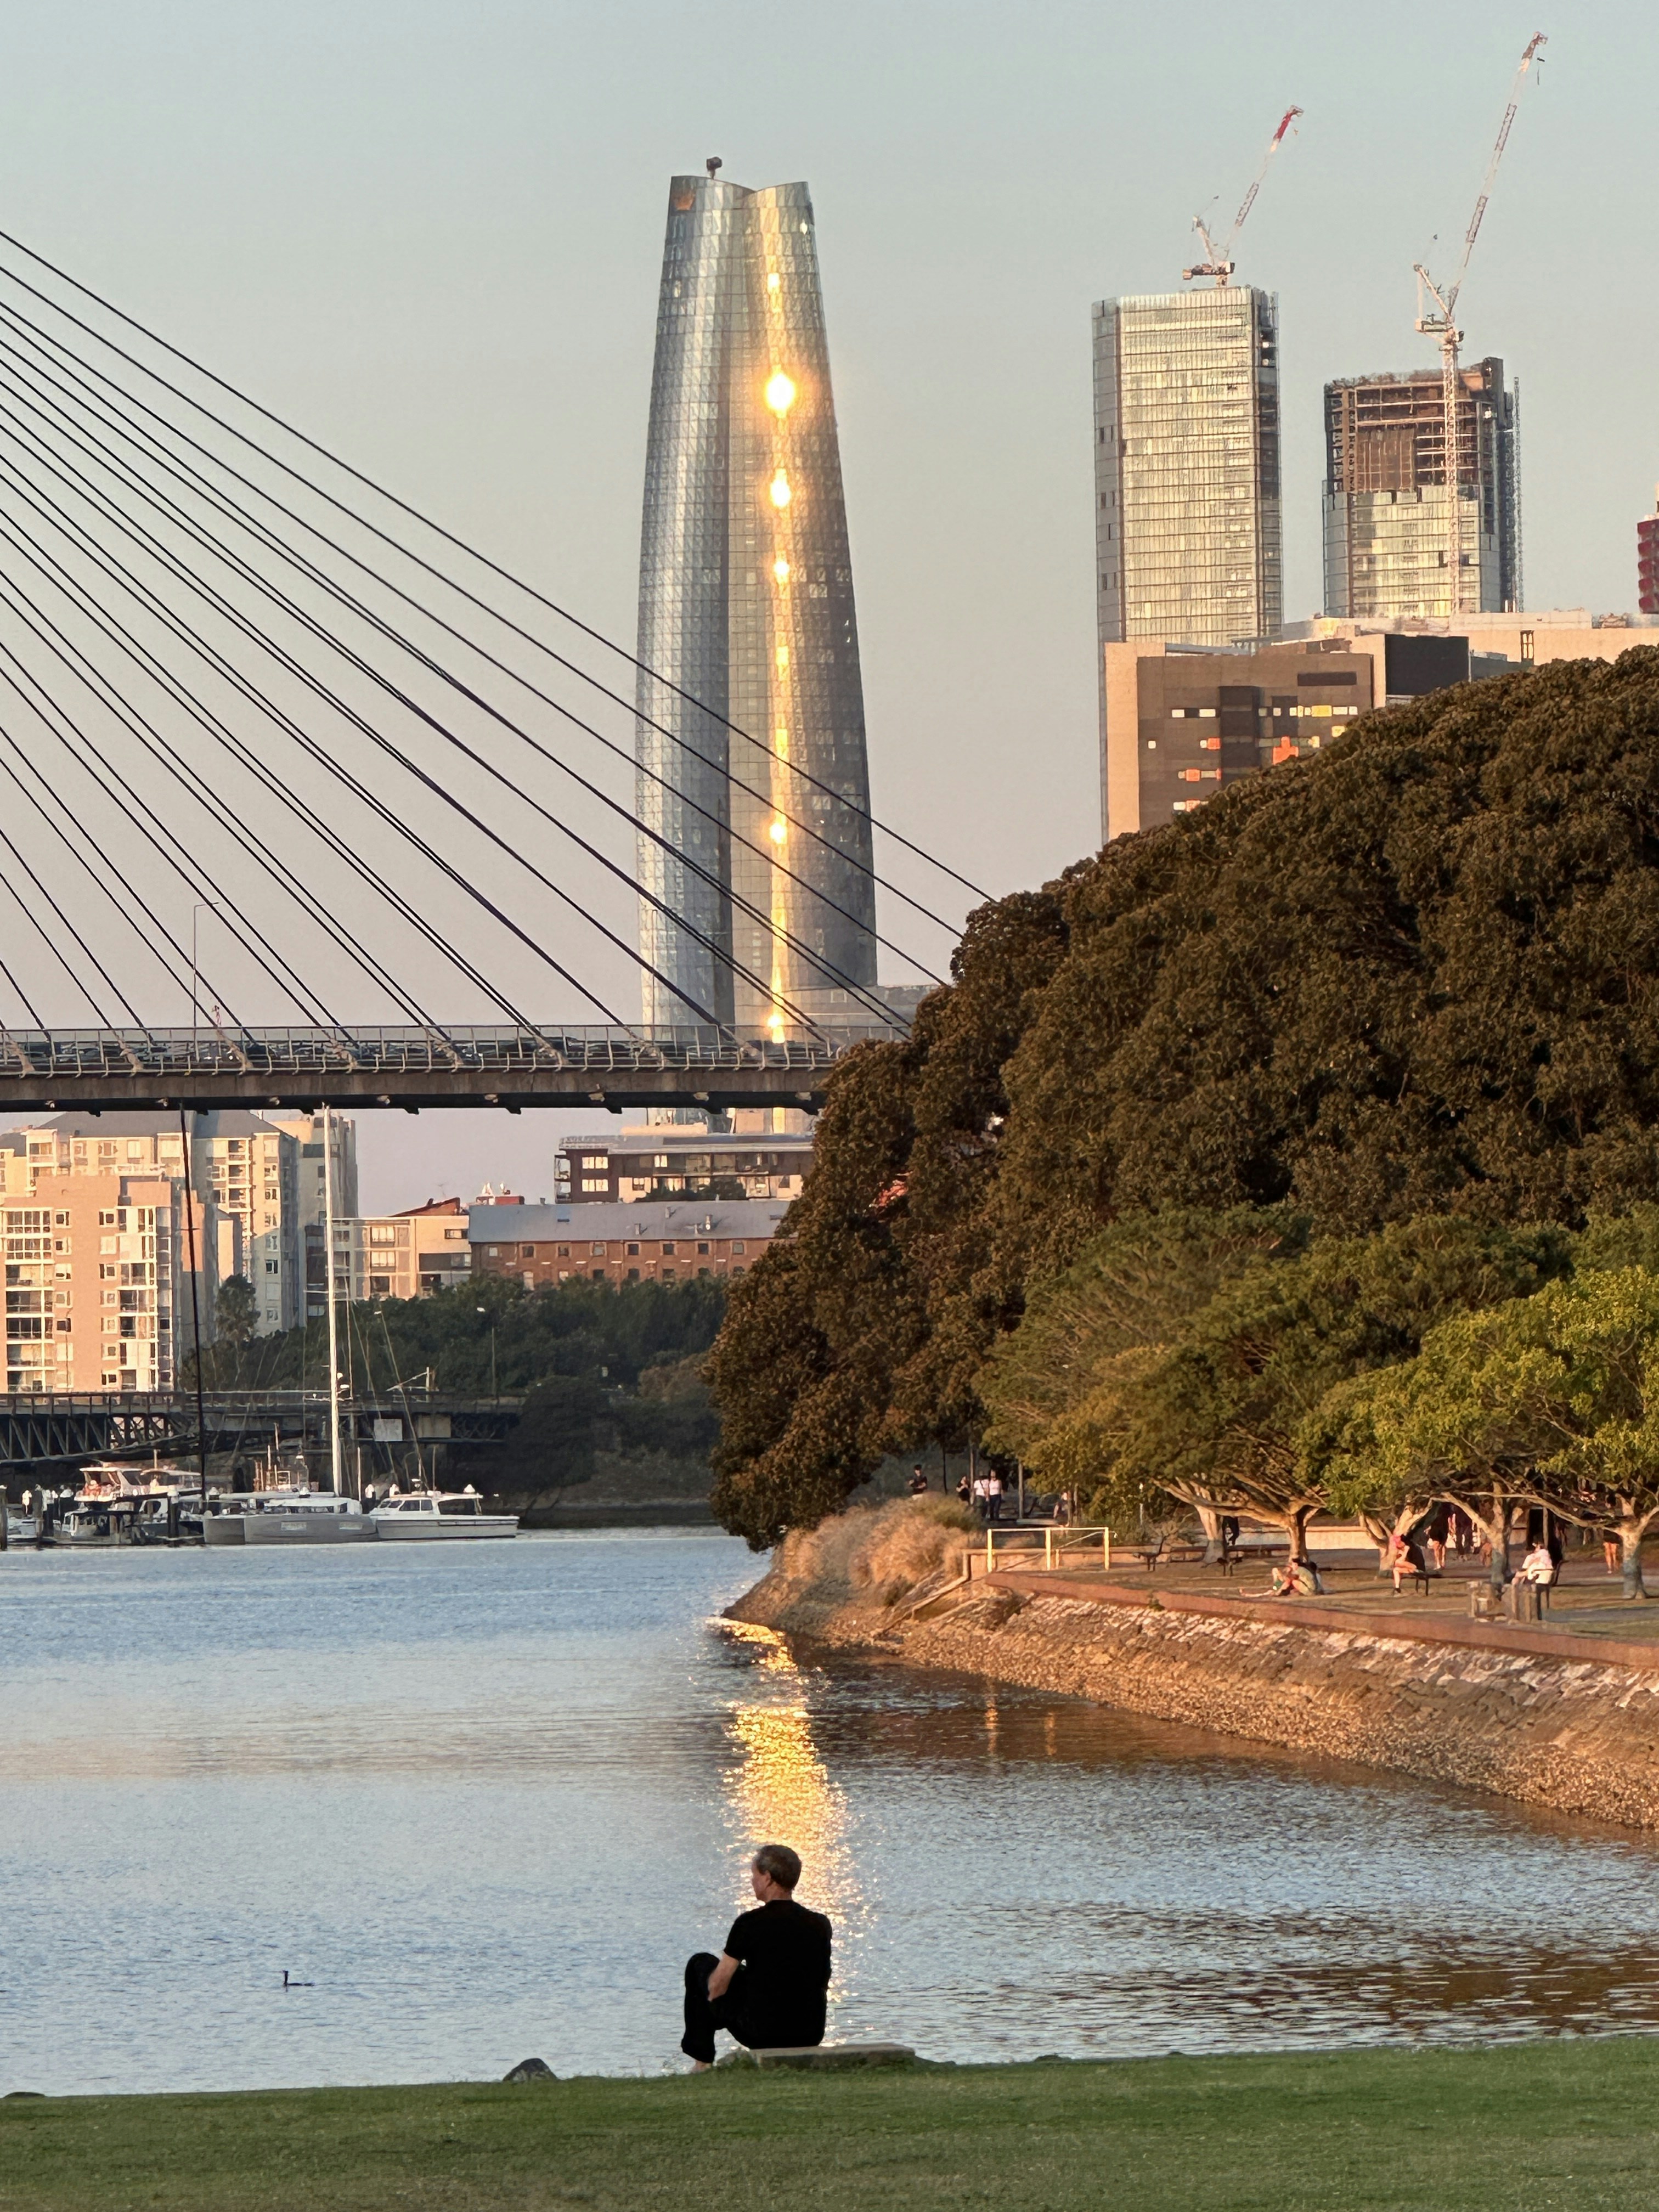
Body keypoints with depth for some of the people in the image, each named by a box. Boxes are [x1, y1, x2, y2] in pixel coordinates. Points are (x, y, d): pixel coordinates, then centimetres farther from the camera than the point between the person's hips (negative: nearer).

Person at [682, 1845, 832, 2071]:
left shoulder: (750, 1924, -11)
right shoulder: (820, 1925, 4)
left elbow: (716, 1988, -4)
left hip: (761, 2033, -5)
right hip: (811, 2036, 5)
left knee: (700, 1964, 18)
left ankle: (702, 2059, 22)